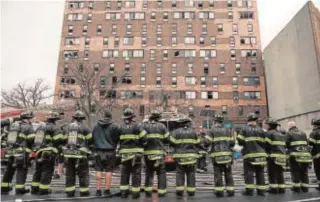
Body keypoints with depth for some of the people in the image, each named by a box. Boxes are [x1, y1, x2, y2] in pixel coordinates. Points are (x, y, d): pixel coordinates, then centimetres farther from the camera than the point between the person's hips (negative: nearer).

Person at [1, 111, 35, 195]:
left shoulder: (13, 125, 15)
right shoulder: (28, 127, -6)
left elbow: (9, 138, 17)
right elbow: (31, 140, -10)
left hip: (10, 151, 7)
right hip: (21, 152, -7)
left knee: (9, 169, 18)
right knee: (22, 170, 1)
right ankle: (19, 188, 0)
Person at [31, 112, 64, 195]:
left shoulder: (40, 127, 17)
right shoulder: (55, 128, -9)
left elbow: (35, 139, 18)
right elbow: (59, 139, -18)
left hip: (39, 151, 8)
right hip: (49, 152, -8)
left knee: (38, 170, 18)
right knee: (47, 171, 0)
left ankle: (34, 188, 25)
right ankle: (43, 190, 3)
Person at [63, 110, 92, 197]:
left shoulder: (67, 127, 10)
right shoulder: (84, 128, -4)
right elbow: (90, 140, -2)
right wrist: (85, 145, 17)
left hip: (68, 154, 4)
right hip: (80, 154, -4)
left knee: (69, 174, 13)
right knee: (83, 174, 6)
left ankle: (70, 192, 17)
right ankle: (84, 192, 9)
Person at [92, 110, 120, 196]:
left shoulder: (96, 126, 5)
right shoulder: (114, 126, -9)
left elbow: (92, 138, 10)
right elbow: (118, 138, -8)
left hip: (99, 150, 3)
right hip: (110, 151, -3)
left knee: (98, 170, 9)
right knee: (108, 170, 4)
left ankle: (98, 189, 11)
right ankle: (107, 190, 7)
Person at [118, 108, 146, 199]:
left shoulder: (121, 127, 6)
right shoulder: (137, 126, -7)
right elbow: (143, 138, -10)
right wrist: (141, 145, 9)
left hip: (124, 153, 4)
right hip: (135, 153, -4)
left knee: (124, 173, 12)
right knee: (136, 173, 4)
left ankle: (124, 192, 16)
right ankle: (135, 193, 7)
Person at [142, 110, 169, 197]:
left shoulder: (145, 126, 2)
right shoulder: (161, 126, 0)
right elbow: (167, 139, 2)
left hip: (148, 152, 2)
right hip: (159, 152, -2)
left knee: (149, 172, 14)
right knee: (161, 173, 8)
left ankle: (148, 191, 14)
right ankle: (161, 191, 9)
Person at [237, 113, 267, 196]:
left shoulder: (244, 129, -4)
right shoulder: (260, 130, 5)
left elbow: (240, 141, -7)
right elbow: (264, 142, 3)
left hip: (249, 154, -3)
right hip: (260, 154, 4)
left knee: (249, 173, 0)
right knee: (260, 173, 11)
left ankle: (249, 190, -2)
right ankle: (261, 190, 14)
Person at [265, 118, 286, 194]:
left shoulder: (269, 133, -7)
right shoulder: (281, 134, 19)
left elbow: (267, 145, -12)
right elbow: (284, 145, 20)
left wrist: (266, 153, 1)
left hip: (273, 156, -8)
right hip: (282, 155, 8)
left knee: (272, 173, -2)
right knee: (280, 173, 12)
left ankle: (274, 188, -2)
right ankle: (282, 188, 14)